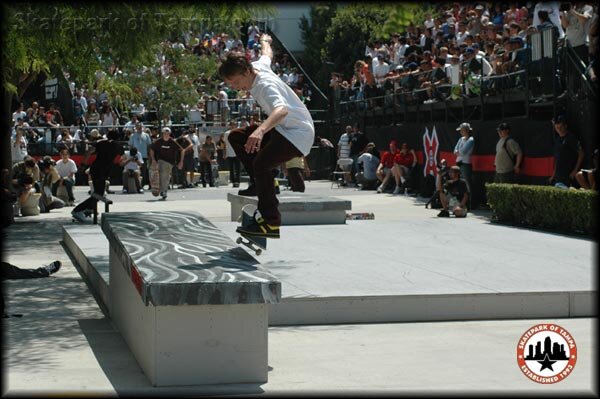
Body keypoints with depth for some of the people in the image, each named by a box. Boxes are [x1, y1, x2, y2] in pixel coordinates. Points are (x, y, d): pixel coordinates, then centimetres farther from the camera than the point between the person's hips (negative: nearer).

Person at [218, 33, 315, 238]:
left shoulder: (265, 85, -28)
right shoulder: (257, 66, -1)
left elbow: (282, 110, -47)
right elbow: (267, 54, 23)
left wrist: (261, 130, -64)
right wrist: (265, 41, 47)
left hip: (298, 133, -11)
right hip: (281, 128, 11)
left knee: (261, 163, -30)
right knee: (236, 137, 12)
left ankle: (271, 223, -28)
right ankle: (262, 182, 15)